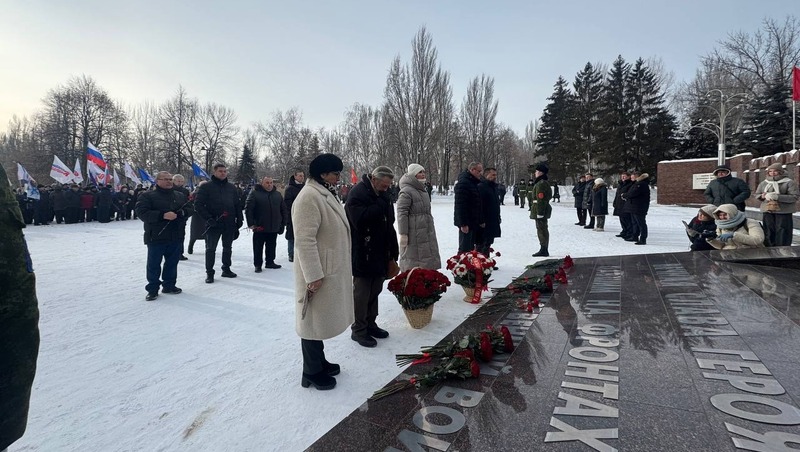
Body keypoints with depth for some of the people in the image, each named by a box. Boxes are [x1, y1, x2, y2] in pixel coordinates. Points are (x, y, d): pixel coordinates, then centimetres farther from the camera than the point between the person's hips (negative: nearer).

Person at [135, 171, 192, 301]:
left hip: (176, 237, 5)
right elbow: (142, 212, -14)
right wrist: (163, 215, -25)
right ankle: (152, 289, 13)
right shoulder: (147, 196, -3)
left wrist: (180, 213, -13)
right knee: (154, 264, 2)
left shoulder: (180, 196, 14)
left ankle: (169, 285, 26)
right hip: (156, 237, -4)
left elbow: (189, 209, 10)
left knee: (172, 262, 12)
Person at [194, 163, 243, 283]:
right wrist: (208, 218, -16)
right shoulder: (206, 187, -3)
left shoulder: (232, 188, 10)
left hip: (230, 224, 4)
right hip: (214, 224, -4)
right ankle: (209, 272, 11)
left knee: (228, 248, 14)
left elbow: (238, 205, 12)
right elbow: (198, 204, -7)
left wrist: (239, 219, 5)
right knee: (210, 248, 2)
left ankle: (226, 269, 26)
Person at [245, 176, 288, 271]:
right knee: (258, 247, 4)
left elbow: (283, 210, 13)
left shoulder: (277, 194, 9)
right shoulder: (254, 193, -5)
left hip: (274, 228, 4)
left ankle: (270, 262, 26)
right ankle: (258, 265, 14)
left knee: (271, 247, 14)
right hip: (259, 228, -4)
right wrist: (251, 224, -14)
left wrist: (283, 223, 8)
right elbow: (248, 209, -9)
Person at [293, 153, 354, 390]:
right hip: (318, 273, -10)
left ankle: (319, 361, 35)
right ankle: (312, 372, 18)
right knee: (314, 320, 4)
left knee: (322, 318, 20)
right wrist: (314, 276, -24)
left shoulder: (326, 194, 12)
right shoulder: (309, 196, -20)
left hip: (331, 270, 10)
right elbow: (305, 241, -24)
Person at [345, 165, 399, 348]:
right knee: (361, 292, 2)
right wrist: (380, 206, -23)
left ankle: (370, 324, 30)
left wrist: (393, 249, 13)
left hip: (380, 254, 8)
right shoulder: (357, 193, -14)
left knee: (375, 290, 16)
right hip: (362, 255, -8)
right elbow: (360, 220, -29)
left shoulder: (383, 195, 11)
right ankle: (358, 330, 15)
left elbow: (389, 225, 16)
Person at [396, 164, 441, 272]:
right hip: (413, 234, -9)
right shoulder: (406, 191, -12)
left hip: (427, 233, 10)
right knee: (413, 263, -5)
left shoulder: (421, 190, 19)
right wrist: (403, 234, -20)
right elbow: (402, 213, -17)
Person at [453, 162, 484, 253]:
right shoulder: (463, 183, -16)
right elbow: (460, 205, -23)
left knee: (471, 248, 15)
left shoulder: (474, 183, 16)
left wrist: (481, 220, 18)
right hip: (466, 223, -10)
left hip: (473, 222, 10)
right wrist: (463, 223, -26)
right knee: (465, 249, -6)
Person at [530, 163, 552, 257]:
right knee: (542, 229, 15)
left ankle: (544, 250, -2)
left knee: (542, 229, -6)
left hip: (540, 210, -11)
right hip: (542, 210, 11)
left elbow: (541, 200, -23)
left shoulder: (541, 184, -17)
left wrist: (540, 213, -24)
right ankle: (544, 250, 23)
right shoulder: (544, 182, 17)